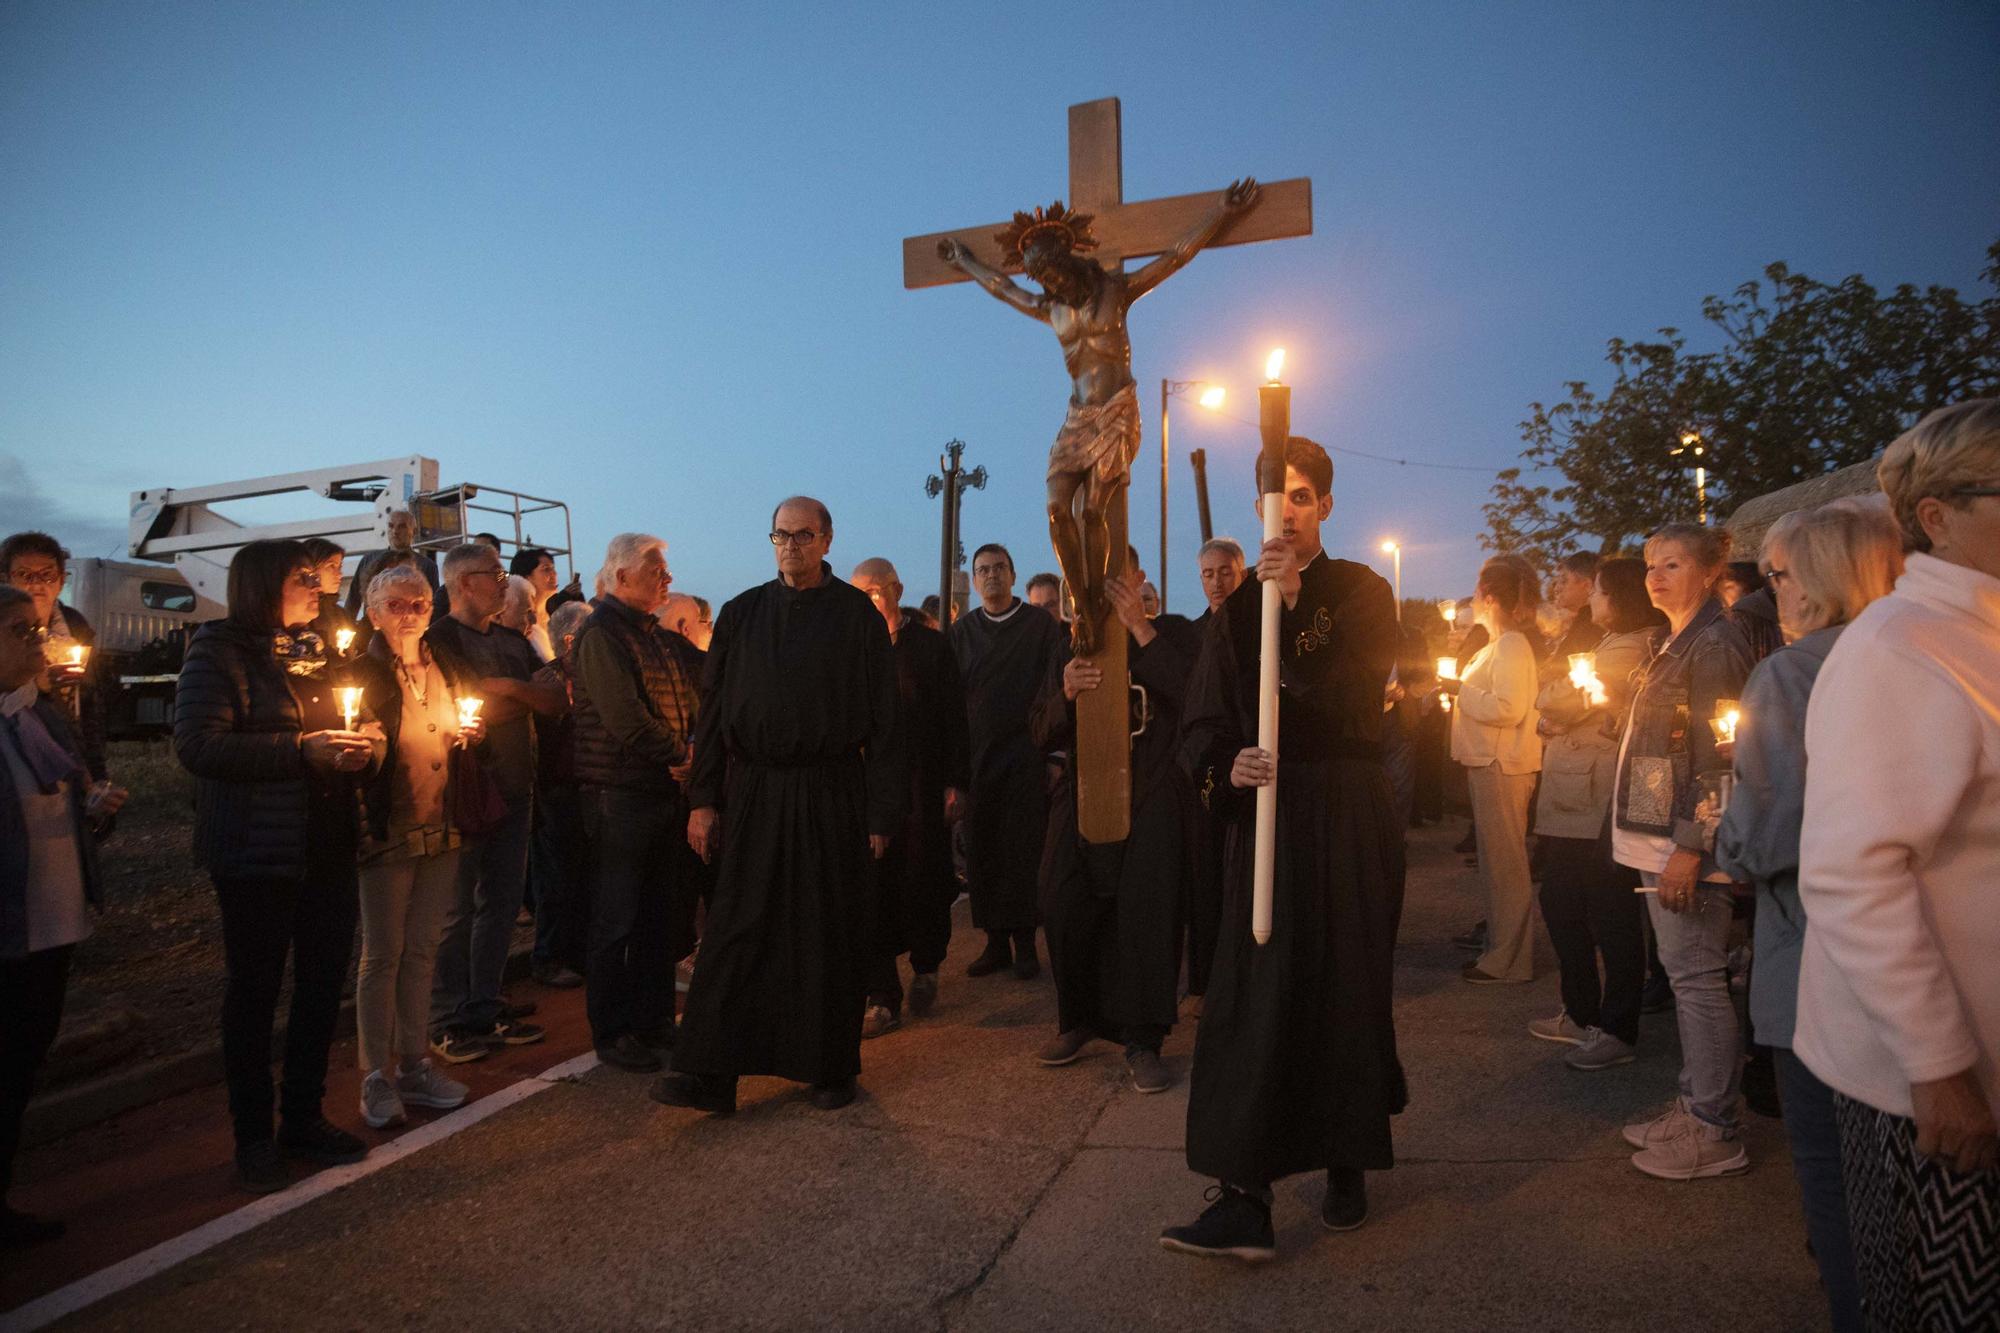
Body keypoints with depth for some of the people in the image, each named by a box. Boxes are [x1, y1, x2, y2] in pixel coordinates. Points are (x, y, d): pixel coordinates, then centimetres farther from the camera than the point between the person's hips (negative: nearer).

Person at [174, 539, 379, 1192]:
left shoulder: (313, 651, 14)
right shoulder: (220, 651, -7)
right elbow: (199, 745, -19)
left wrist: (358, 747, 7)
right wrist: (301, 749, -24)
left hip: (328, 846, 7)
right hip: (259, 853, -7)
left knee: (324, 983, 12)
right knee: (255, 991, 5)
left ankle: (304, 1117, 27)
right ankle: (253, 1137, 20)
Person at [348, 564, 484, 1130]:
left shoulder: (445, 671, 14)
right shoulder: (360, 674, -4)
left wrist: (469, 733, 5)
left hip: (441, 830, 5)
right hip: (387, 831, -5)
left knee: (422, 950, 11)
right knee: (382, 953, 0)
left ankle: (414, 1066, 20)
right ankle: (377, 1079, 10)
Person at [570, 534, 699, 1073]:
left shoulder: (652, 633, 17)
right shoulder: (601, 634, -12)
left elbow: (687, 700, 14)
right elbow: (624, 716, -21)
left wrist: (692, 754, -3)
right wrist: (681, 755, -12)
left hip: (666, 789, 9)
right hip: (621, 794, -9)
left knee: (661, 914, 15)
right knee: (617, 920, 2)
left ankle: (653, 1019, 28)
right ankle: (612, 1034, 14)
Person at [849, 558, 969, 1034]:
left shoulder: (930, 645, 2)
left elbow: (954, 718, 1)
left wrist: (956, 784, -4)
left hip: (922, 788, -1)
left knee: (922, 887, 6)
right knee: (872, 891, 2)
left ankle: (925, 968, 34)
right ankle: (883, 999, 13)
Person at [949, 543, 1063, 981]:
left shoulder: (1041, 626, 2)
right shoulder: (961, 630, 9)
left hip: (1026, 758, -3)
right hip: (976, 759, 3)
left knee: (1023, 852, 1)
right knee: (981, 853, 5)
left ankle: (1024, 944, 11)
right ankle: (996, 942, 15)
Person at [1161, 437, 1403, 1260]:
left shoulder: (1362, 593, 1)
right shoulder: (1239, 604, 8)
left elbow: (1351, 698, -15)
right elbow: (1201, 721, 3)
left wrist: (1293, 610, -24)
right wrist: (1223, 767, -18)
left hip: (1347, 818, -2)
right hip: (1264, 810, 2)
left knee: (1346, 987, 7)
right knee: (1254, 996, -2)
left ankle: (1347, 1165, 27)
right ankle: (1243, 1200, 0)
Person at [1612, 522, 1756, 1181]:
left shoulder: (1715, 645, -13)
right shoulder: (1672, 644, 16)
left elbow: (1716, 755, -19)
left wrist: (1687, 848, -21)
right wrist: (1662, 846, 16)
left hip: (1687, 838, -10)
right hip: (1659, 833, 10)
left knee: (1696, 976, -3)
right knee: (1685, 973, 15)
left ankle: (1716, 1132, 7)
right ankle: (1694, 1107, 25)